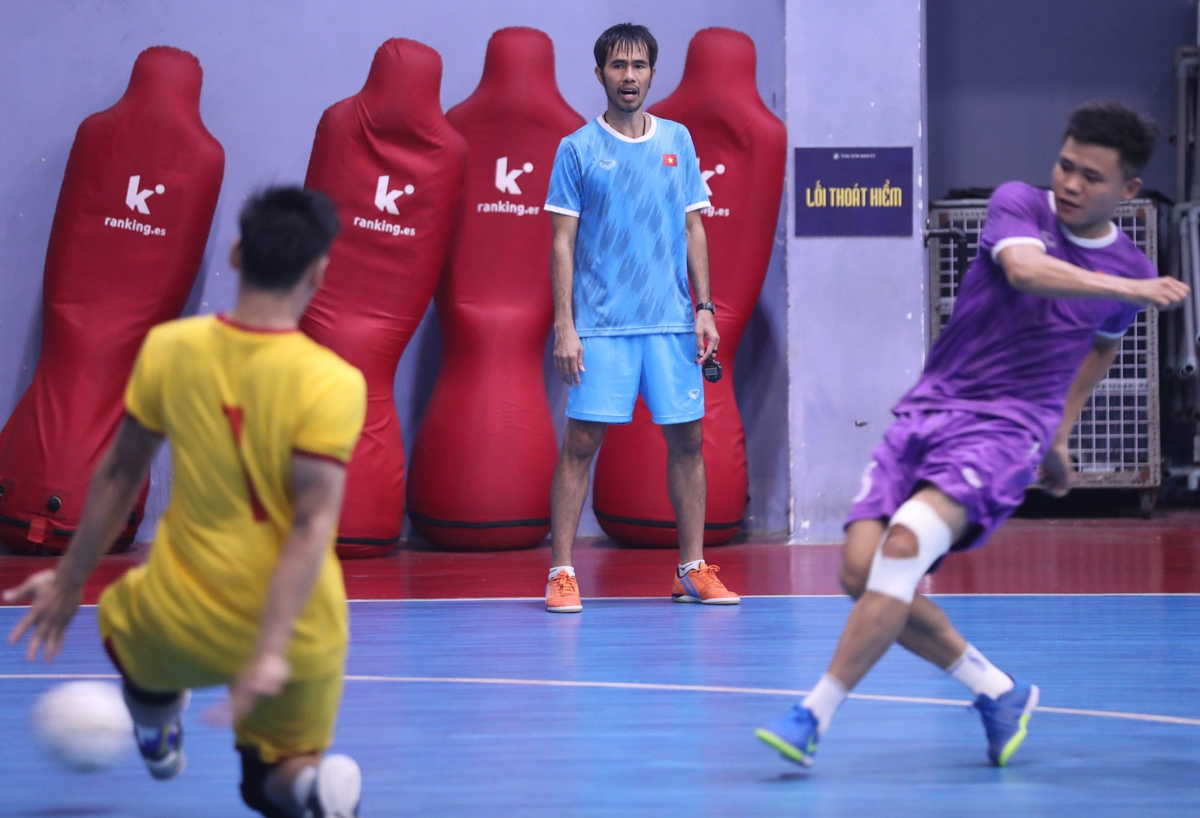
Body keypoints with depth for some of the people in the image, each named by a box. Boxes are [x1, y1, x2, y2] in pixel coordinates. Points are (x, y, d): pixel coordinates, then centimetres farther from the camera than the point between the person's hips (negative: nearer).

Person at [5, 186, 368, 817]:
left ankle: (157, 735, 55)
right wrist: (271, 651, -25)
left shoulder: (166, 349, -8)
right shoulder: (331, 384, -17)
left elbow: (119, 474, 4)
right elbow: (312, 525, -23)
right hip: (297, 629, -2)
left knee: (121, 614, 36)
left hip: (181, 621, 2)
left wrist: (70, 579, 16)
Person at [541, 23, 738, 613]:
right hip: (600, 325, -3)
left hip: (672, 322, 3)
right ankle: (561, 573, -1)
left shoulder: (678, 142, 11)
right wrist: (564, 326, -8)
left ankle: (693, 569, 12)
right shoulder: (577, 150, 1)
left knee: (687, 439, 4)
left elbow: (693, 231, 13)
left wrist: (704, 308, 5)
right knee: (581, 442, -6)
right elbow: (563, 243, -1)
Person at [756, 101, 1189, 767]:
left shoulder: (1130, 270, 6)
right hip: (927, 411, 2)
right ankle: (997, 691, 7)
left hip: (1003, 431, -2)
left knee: (905, 542, -28)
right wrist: (1127, 289, -32)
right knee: (862, 570, -14)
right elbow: (1025, 270, -24)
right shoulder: (1018, 204, 0)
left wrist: (1058, 436, 31)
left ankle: (814, 716, -23)